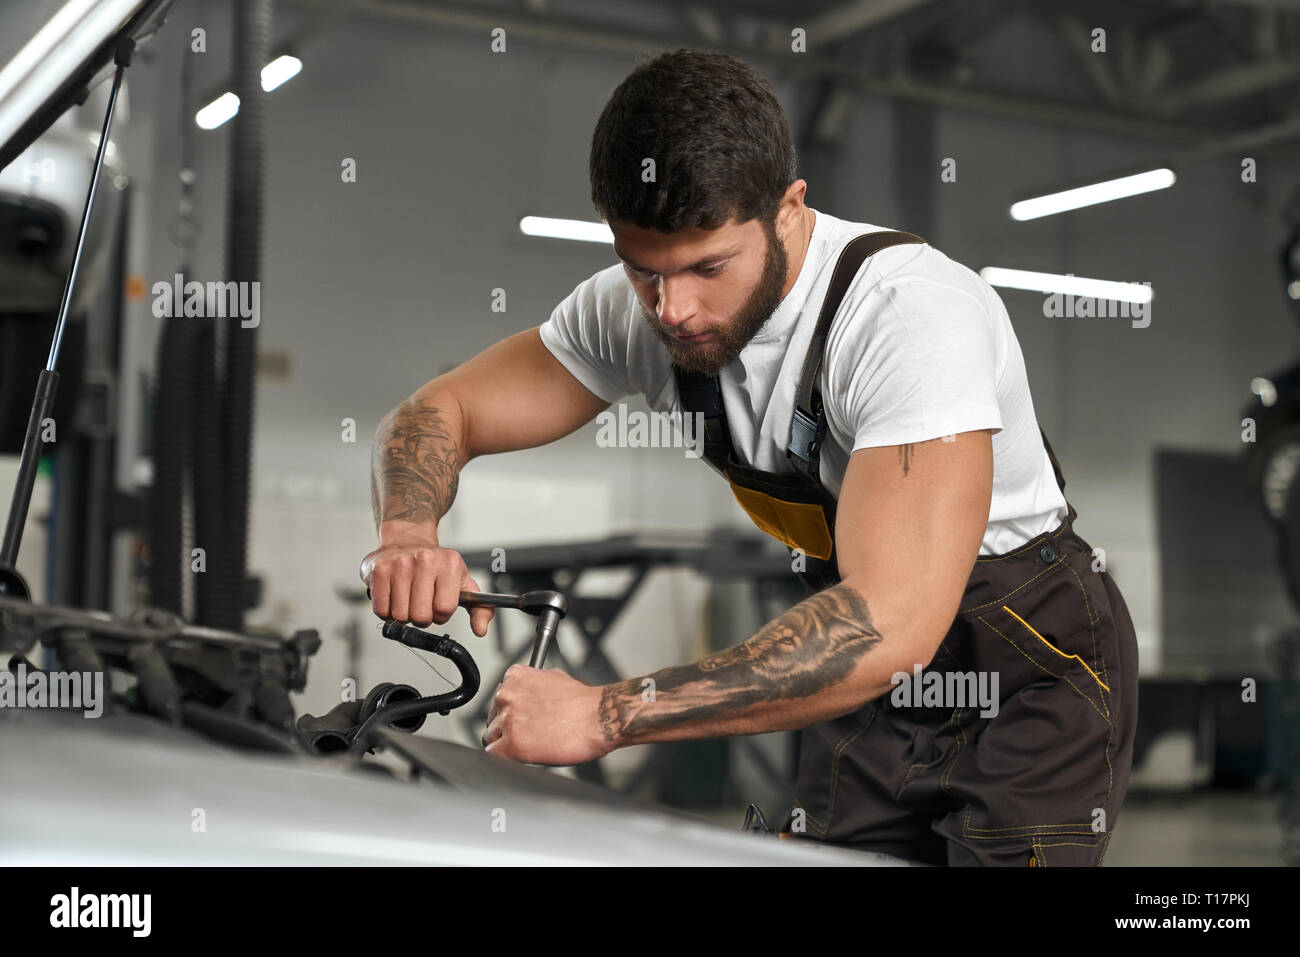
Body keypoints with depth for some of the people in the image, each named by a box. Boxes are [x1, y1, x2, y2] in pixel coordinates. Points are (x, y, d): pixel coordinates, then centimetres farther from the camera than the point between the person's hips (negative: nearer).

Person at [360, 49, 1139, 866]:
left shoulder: (915, 315, -34)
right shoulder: (640, 304, -13)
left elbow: (890, 622, -44)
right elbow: (439, 412, -3)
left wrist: (605, 715, -46)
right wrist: (409, 532, -28)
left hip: (1031, 680, -5)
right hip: (871, 677, 5)